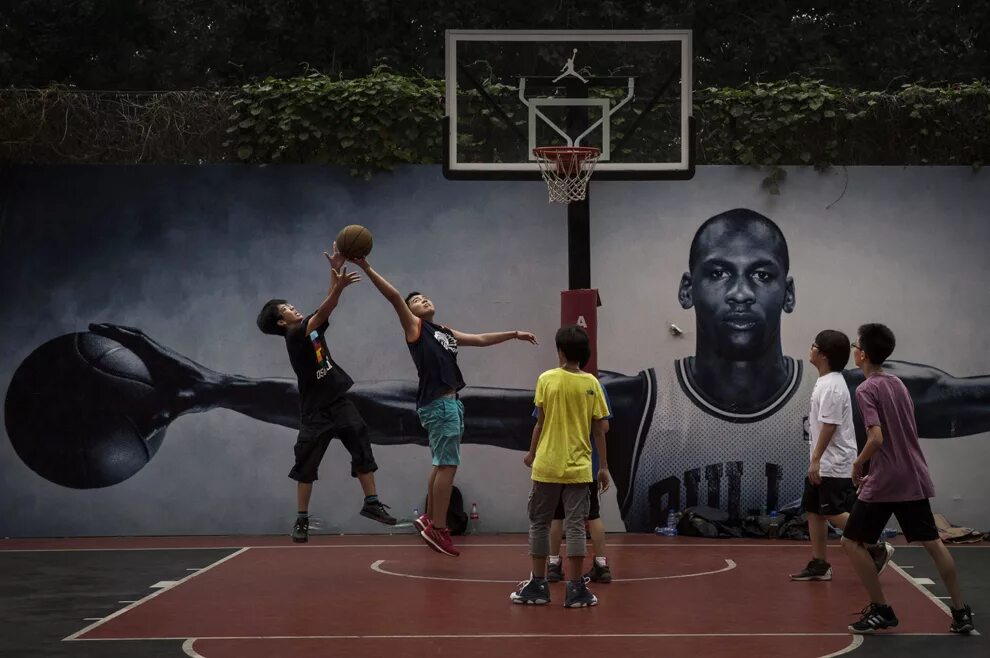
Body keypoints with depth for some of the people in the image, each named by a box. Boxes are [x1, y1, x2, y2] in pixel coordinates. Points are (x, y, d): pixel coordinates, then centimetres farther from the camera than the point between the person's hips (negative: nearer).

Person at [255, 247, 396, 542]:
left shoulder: (312, 326, 9)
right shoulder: (295, 335, -13)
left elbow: (326, 308, 1)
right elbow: (323, 312, -28)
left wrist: (336, 269, -10)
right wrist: (339, 287, -40)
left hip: (338, 401, 7)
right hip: (315, 410, -7)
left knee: (362, 448, 0)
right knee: (306, 464, -1)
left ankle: (371, 503, 5)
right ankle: (302, 520, 6)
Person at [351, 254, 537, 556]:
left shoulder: (446, 333, 21)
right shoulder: (415, 328, 0)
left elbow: (481, 339, 29)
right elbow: (394, 296, -13)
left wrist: (515, 335, 30)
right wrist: (367, 269, -23)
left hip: (450, 402, 9)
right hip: (438, 403, -9)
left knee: (443, 464, 16)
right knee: (448, 465, -9)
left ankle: (429, 518, 26)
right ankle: (438, 529, -4)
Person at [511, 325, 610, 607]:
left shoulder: (547, 379, -5)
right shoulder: (592, 384, -1)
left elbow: (541, 423, -2)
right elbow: (599, 428, 0)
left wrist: (532, 453, 13)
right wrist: (603, 466, 8)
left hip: (547, 465, -1)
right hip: (578, 467, 1)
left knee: (539, 523, 10)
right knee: (575, 526, 4)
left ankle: (538, 586, 13)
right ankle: (576, 589, 3)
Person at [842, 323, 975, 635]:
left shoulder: (866, 390, -13)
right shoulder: (897, 383, 11)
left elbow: (876, 438, -23)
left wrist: (858, 465, -6)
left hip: (885, 482, -8)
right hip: (915, 479, 8)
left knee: (852, 542, 3)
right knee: (933, 543, 13)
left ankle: (881, 610, 2)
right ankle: (961, 612, 13)